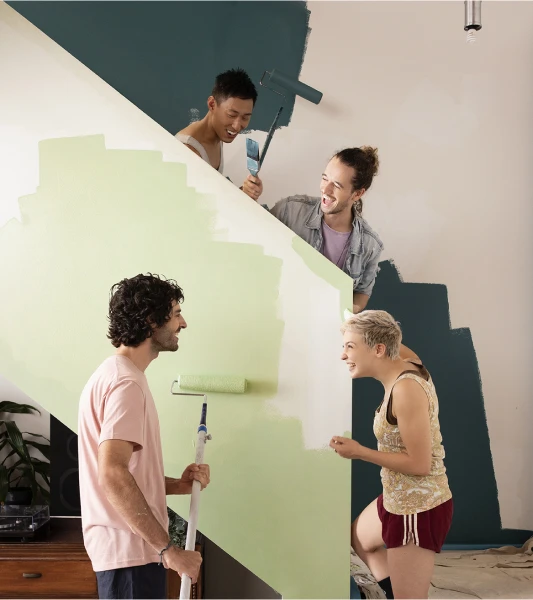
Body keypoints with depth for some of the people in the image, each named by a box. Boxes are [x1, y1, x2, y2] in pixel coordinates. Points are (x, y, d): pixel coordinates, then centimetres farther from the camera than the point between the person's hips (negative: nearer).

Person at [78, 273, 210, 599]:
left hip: (126, 545, 10)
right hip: (130, 549, -10)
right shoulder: (126, 382, -18)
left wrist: (178, 484, 4)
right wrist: (168, 548, -26)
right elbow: (113, 475, -28)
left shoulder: (115, 374, 14)